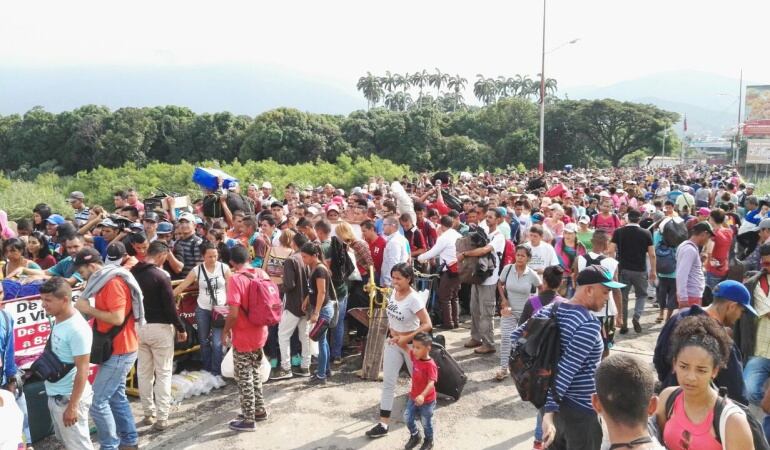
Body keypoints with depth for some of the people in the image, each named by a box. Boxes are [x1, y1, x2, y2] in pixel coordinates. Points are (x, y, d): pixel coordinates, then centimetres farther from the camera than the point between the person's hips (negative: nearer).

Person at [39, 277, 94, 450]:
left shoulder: (77, 329, -23)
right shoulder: (58, 320, 2)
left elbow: (82, 370, -22)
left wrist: (72, 406, -21)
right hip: (54, 395, 8)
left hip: (68, 398, -8)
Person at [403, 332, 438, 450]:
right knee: (408, 418, 13)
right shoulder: (414, 357, -8)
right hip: (413, 397, 6)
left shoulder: (430, 365, -29)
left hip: (427, 400, -6)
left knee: (426, 422, 13)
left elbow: (431, 383, -35)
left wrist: (422, 396, -49)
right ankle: (415, 436, 39)